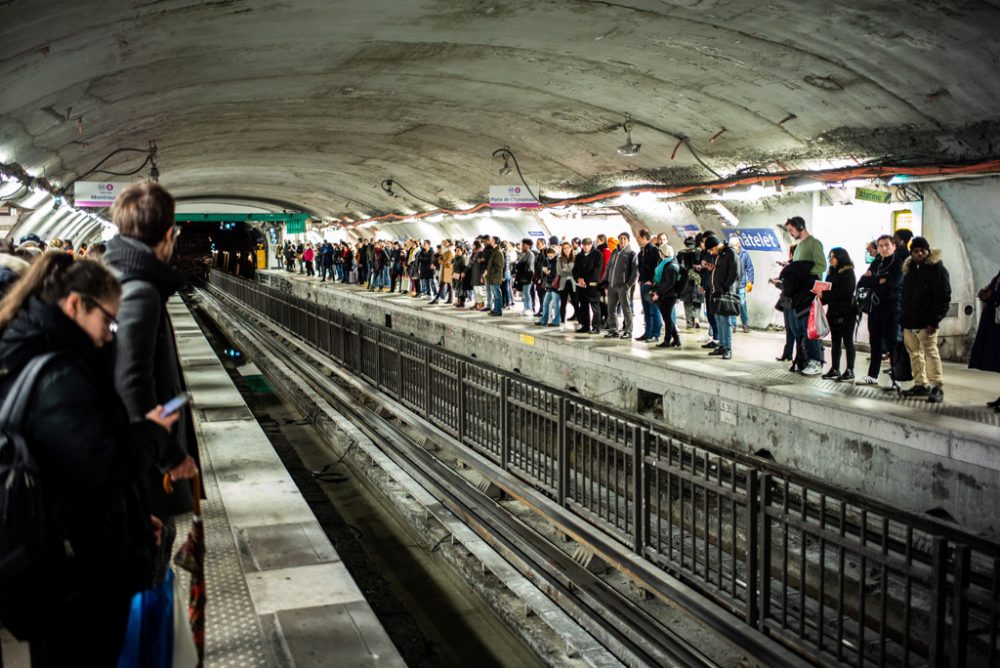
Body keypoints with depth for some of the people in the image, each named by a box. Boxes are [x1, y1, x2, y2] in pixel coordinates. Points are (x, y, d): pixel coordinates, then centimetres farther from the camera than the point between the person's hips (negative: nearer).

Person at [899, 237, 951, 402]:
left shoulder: (937, 268, -6)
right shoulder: (909, 269, 17)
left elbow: (943, 297, -12)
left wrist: (934, 320, -18)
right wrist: (902, 319, 14)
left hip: (926, 322, -8)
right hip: (909, 322, 8)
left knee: (931, 352, -9)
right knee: (915, 353, 11)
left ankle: (937, 387, -7)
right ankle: (921, 384, 20)